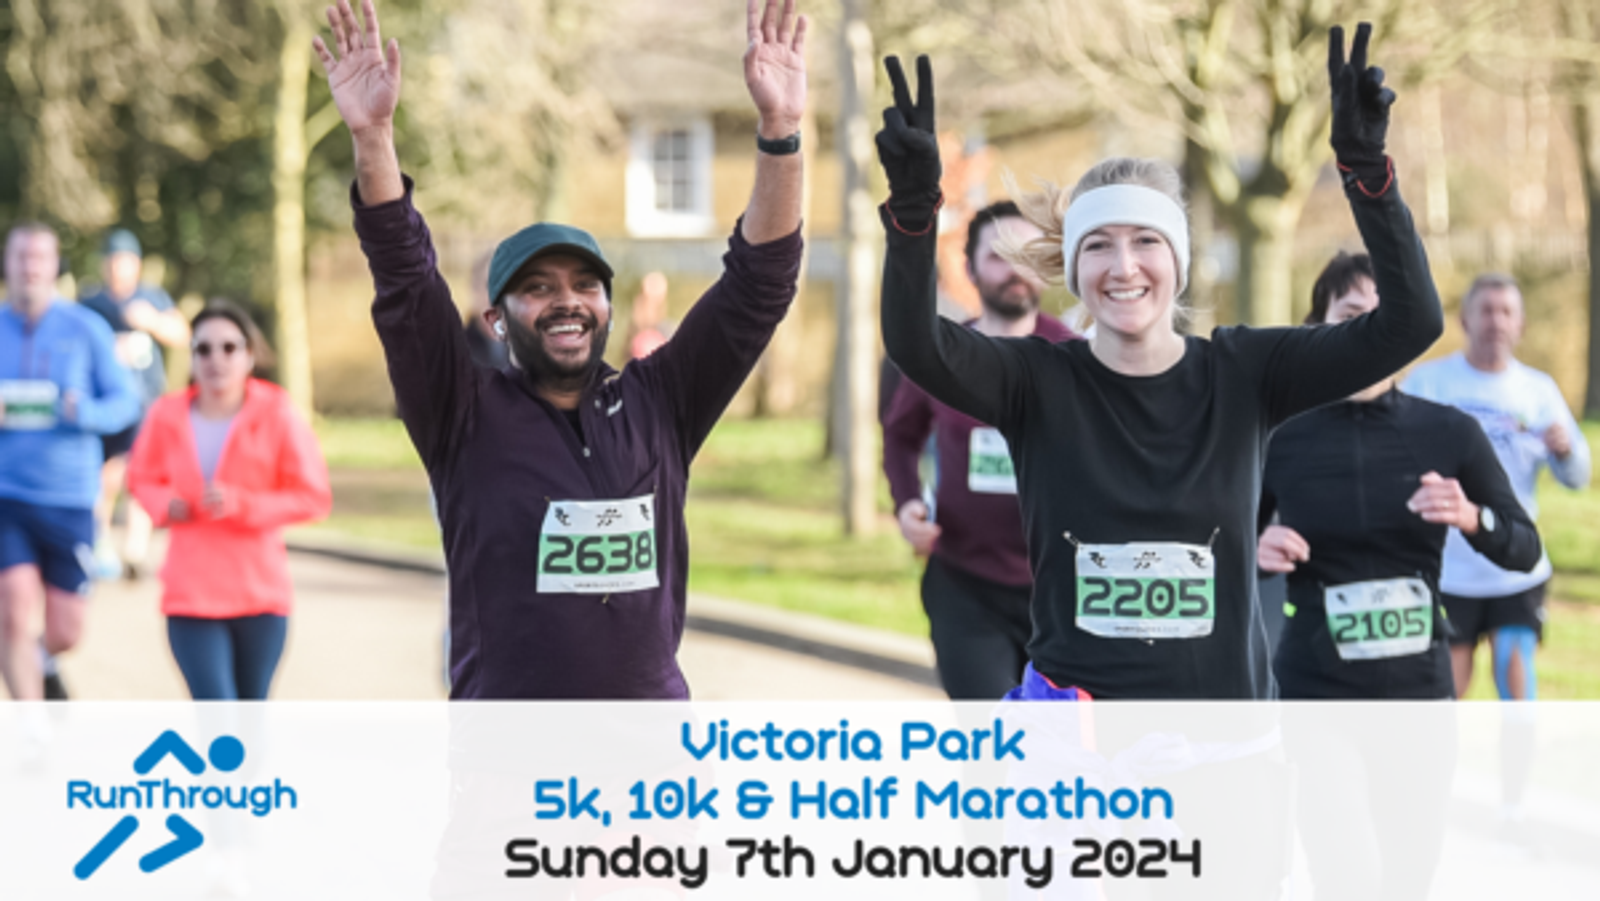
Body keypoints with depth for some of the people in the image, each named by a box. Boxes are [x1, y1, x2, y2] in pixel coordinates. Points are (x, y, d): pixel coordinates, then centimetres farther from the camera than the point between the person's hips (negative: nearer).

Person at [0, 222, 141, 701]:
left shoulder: (86, 329, 2)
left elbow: (126, 401, 2)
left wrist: (84, 412, -18)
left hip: (69, 498, 0)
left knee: (65, 633, 3)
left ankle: (40, 663, 41)